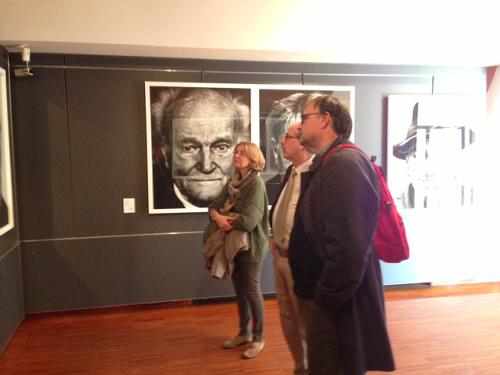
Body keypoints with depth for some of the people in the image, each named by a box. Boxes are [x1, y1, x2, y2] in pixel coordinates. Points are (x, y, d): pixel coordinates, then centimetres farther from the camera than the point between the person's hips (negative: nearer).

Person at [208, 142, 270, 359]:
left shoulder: (256, 183, -16)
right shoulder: (232, 181, 8)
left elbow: (248, 220, -24)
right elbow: (214, 206, 4)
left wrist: (226, 221, -10)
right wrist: (218, 217, -18)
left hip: (251, 244, -7)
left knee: (252, 291, 3)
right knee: (239, 290, 15)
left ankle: (258, 339, 19)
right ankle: (244, 333, 32)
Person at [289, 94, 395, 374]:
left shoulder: (344, 164, -20)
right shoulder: (327, 164, 11)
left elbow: (347, 246, -28)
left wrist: (326, 301, -20)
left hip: (335, 302, -9)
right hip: (325, 294, 9)